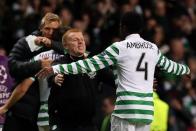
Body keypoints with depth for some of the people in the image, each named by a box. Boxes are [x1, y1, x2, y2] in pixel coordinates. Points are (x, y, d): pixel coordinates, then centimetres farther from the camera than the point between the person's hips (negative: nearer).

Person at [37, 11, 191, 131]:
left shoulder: (119, 47, -3)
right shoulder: (153, 48, 13)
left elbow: (89, 64, -6)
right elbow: (168, 65, 32)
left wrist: (55, 69, -4)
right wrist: (186, 70, 55)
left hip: (126, 108, -6)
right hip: (147, 110, 6)